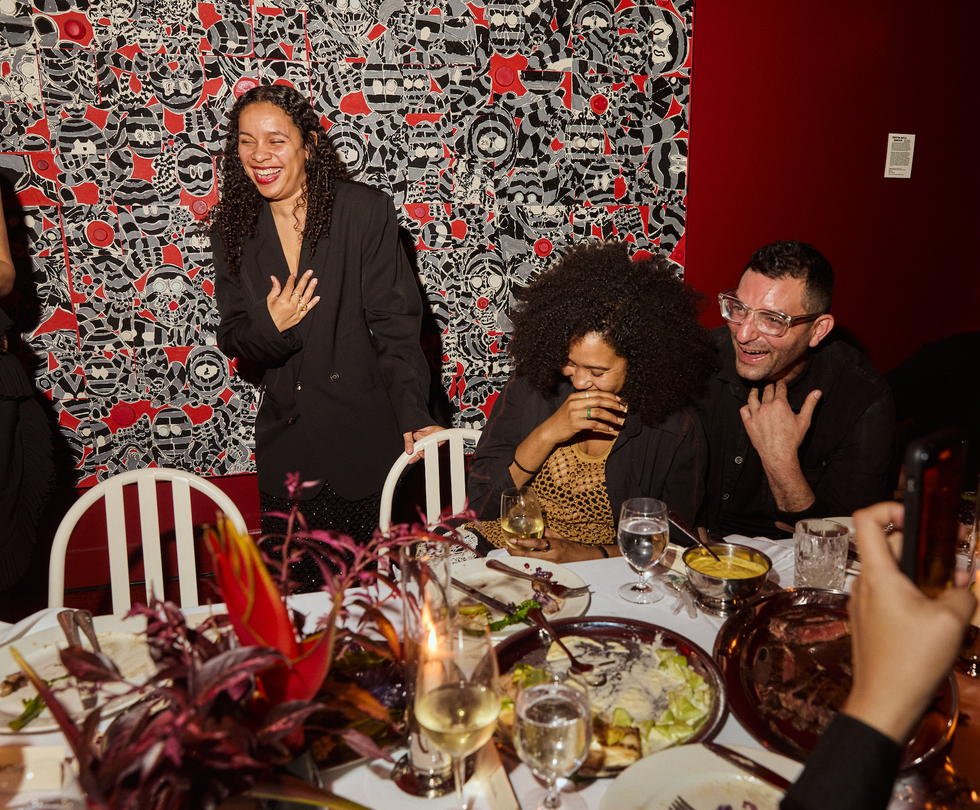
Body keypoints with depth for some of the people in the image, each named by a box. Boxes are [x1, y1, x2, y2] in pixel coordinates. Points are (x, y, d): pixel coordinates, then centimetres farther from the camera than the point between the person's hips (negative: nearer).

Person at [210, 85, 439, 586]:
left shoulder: (364, 210, -6)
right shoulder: (233, 230, 6)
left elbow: (395, 322, -7)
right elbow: (233, 339, 9)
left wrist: (413, 414, -17)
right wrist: (270, 328, -14)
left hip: (364, 442, -3)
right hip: (285, 453, 3)